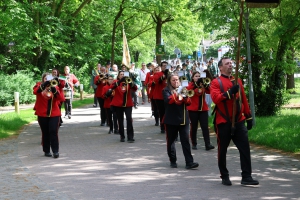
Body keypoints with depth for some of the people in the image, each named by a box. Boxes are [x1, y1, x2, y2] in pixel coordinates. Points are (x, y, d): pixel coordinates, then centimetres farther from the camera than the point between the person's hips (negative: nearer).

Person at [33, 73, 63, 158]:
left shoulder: (55, 87, 8)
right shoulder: (39, 85, 3)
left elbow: (60, 98, -6)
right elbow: (35, 91, -20)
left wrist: (55, 90, -21)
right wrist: (43, 85, -33)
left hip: (54, 113, 0)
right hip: (42, 114, 0)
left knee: (53, 132, -9)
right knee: (45, 133, 6)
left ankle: (56, 151, -7)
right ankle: (46, 151, 15)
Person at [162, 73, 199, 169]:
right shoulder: (166, 90, 2)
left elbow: (189, 102, 6)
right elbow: (168, 100, -17)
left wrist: (185, 97, -13)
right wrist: (178, 94, -25)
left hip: (183, 119, 3)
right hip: (171, 120, -3)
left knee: (185, 140, -4)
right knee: (171, 141, 5)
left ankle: (189, 162, -9)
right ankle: (173, 161, 18)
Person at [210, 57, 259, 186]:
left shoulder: (237, 81, 13)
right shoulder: (216, 82, -2)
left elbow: (244, 100, 16)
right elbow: (215, 98, -18)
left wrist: (249, 117, 14)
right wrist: (230, 92, -27)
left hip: (239, 121, 4)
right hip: (223, 122, -4)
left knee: (245, 148, -3)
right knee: (222, 150, 5)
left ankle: (247, 177, -1)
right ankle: (224, 177, 18)